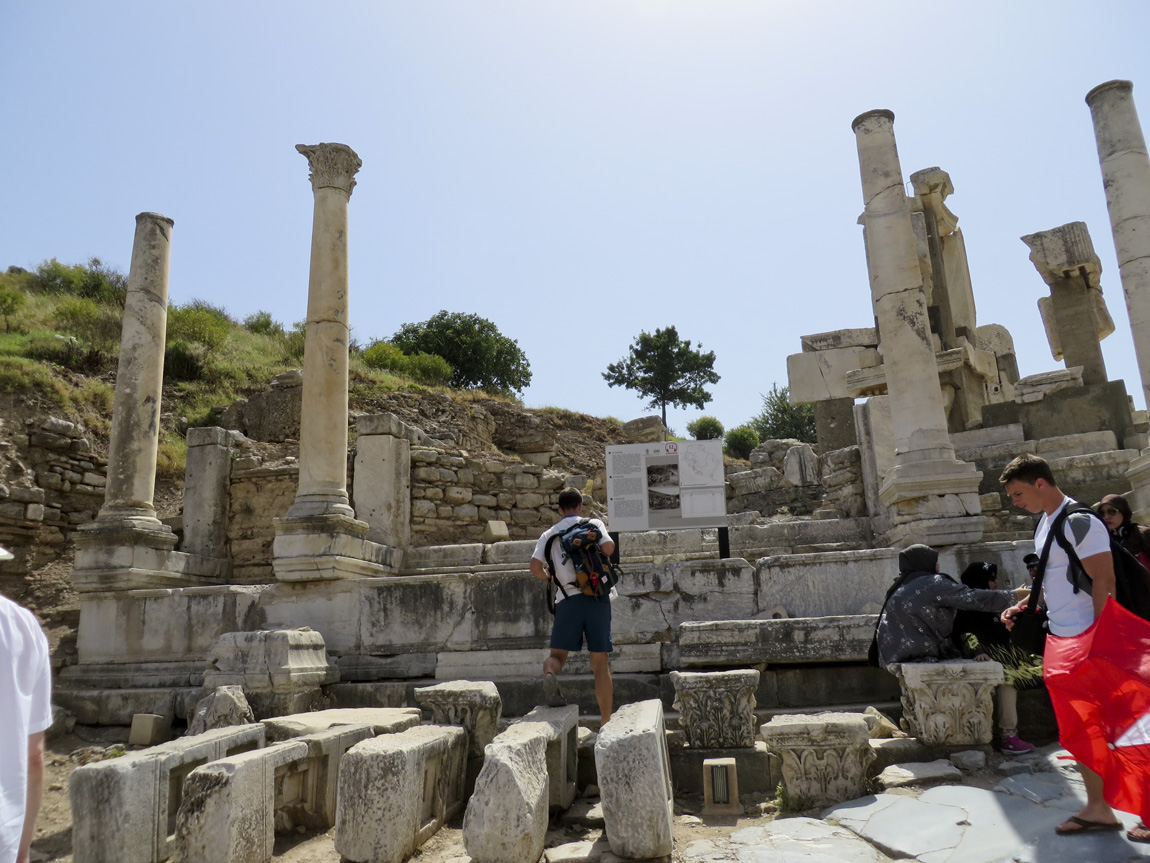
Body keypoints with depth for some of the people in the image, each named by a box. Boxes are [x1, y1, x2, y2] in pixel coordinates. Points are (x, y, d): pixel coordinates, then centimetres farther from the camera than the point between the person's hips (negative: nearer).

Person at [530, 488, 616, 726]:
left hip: (568, 599, 0)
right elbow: (608, 548, -9)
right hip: (598, 596, 0)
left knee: (558, 654, 7)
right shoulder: (594, 524, 9)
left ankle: (549, 673, -29)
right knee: (600, 661, 7)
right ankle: (606, 721, 10)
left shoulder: (550, 534, 13)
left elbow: (535, 567, 2)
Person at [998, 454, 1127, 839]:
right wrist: (1022, 607, 7)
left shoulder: (1080, 522, -16)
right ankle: (1097, 809, 23)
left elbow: (1104, 583, -20)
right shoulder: (1043, 525, 11)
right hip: (1061, 641, 9)